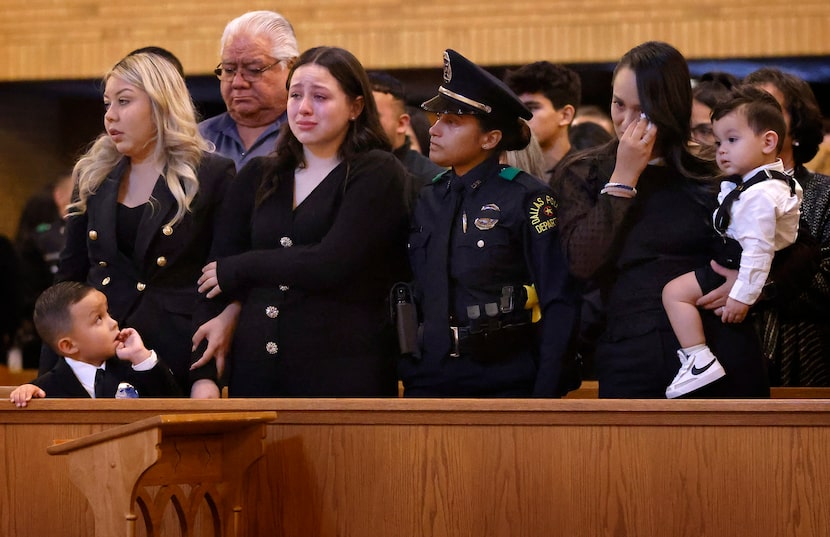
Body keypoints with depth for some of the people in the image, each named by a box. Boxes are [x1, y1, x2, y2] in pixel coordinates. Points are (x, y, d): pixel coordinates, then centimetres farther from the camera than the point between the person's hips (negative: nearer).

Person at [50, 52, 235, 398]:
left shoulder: (212, 176, -1)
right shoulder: (93, 177, 12)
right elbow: (69, 277, 13)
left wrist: (208, 376, -13)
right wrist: (48, 376, 5)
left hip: (177, 367, -4)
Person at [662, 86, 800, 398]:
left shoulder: (759, 195, -27)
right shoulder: (781, 181, 6)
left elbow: (758, 250, -32)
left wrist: (742, 296, -31)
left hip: (739, 271, -11)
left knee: (675, 292, -15)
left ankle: (701, 361, -19)